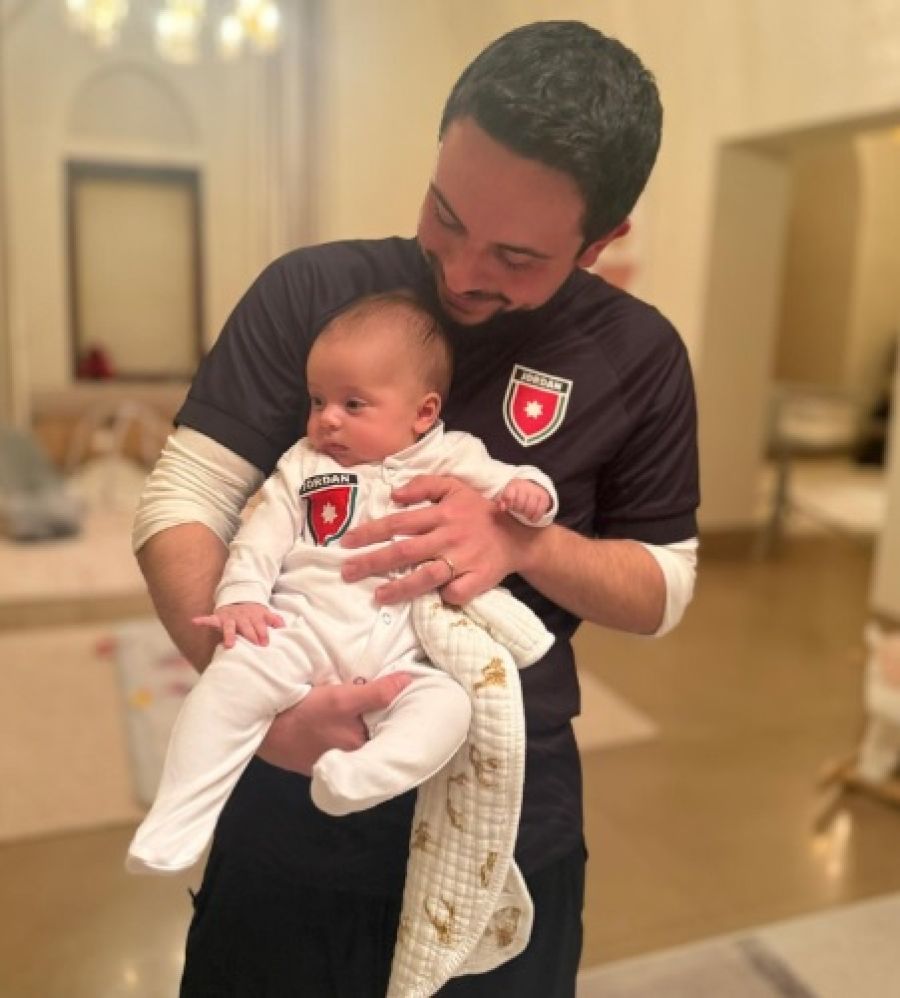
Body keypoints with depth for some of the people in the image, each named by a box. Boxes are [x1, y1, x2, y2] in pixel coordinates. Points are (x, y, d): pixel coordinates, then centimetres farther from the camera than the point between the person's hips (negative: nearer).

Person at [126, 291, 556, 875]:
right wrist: (242, 596, -6)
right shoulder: (303, 464, 17)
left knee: (448, 704, -27)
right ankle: (177, 821, -17)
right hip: (305, 623, 0)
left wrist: (528, 491, -15)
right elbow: (264, 534, 10)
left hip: (402, 649, 0)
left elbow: (503, 481, 10)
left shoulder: (452, 459, 13)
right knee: (232, 678, -25)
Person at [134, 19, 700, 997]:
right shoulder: (311, 292, -10)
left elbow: (663, 589, -1)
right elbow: (180, 503, -11)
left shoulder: (638, 357, -6)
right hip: (295, 781, 0)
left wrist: (524, 542, -21)